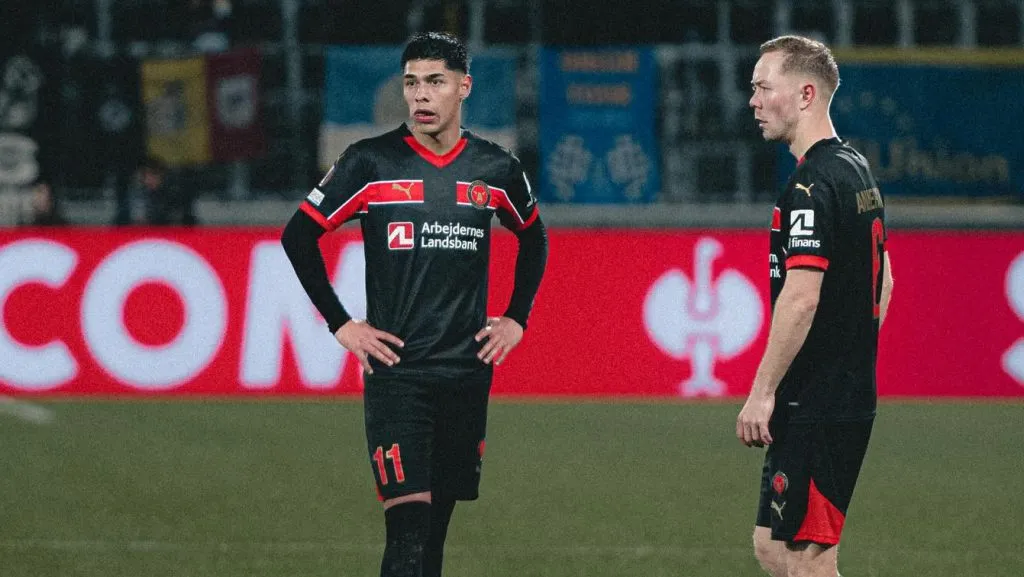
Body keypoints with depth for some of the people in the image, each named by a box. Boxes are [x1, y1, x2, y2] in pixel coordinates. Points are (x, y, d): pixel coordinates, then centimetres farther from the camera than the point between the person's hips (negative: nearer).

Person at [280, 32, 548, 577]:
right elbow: (299, 235, 4)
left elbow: (534, 239, 24)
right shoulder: (371, 162, -4)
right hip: (395, 373, -3)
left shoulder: (497, 169, 5)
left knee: (436, 529, 8)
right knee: (407, 528, -14)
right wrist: (340, 323, -1)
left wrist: (516, 319, 14)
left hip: (467, 372, 3)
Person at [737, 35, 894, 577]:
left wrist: (762, 392, -19)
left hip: (814, 407, -10)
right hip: (851, 398, 10)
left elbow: (801, 297, -23)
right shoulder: (857, 170, 15)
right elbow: (883, 281, 23)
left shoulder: (813, 183, -16)